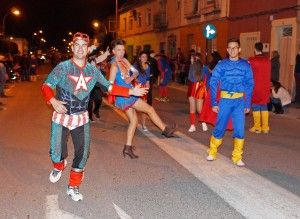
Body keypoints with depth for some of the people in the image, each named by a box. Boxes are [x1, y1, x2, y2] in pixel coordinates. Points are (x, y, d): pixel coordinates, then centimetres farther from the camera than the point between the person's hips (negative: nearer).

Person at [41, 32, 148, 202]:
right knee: (56, 154, 0)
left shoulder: (93, 70, 1)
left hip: (82, 118, 3)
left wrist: (131, 91, -2)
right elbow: (46, 86, -11)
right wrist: (53, 101, -30)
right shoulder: (63, 67, -10)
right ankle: (59, 166, 41)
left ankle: (73, 186, 27)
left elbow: (110, 87, 5)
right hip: (62, 117, -3)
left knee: (83, 153, 4)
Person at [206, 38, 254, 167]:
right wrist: (214, 103, -5)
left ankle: (237, 157, 17)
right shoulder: (222, 65, -1)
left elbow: (249, 85, 5)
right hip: (225, 100, -1)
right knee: (220, 127, 5)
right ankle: (212, 153, 24)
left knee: (240, 130, 2)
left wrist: (248, 104, 2)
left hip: (240, 101, 1)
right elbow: (213, 84, -1)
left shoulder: (245, 65, 2)